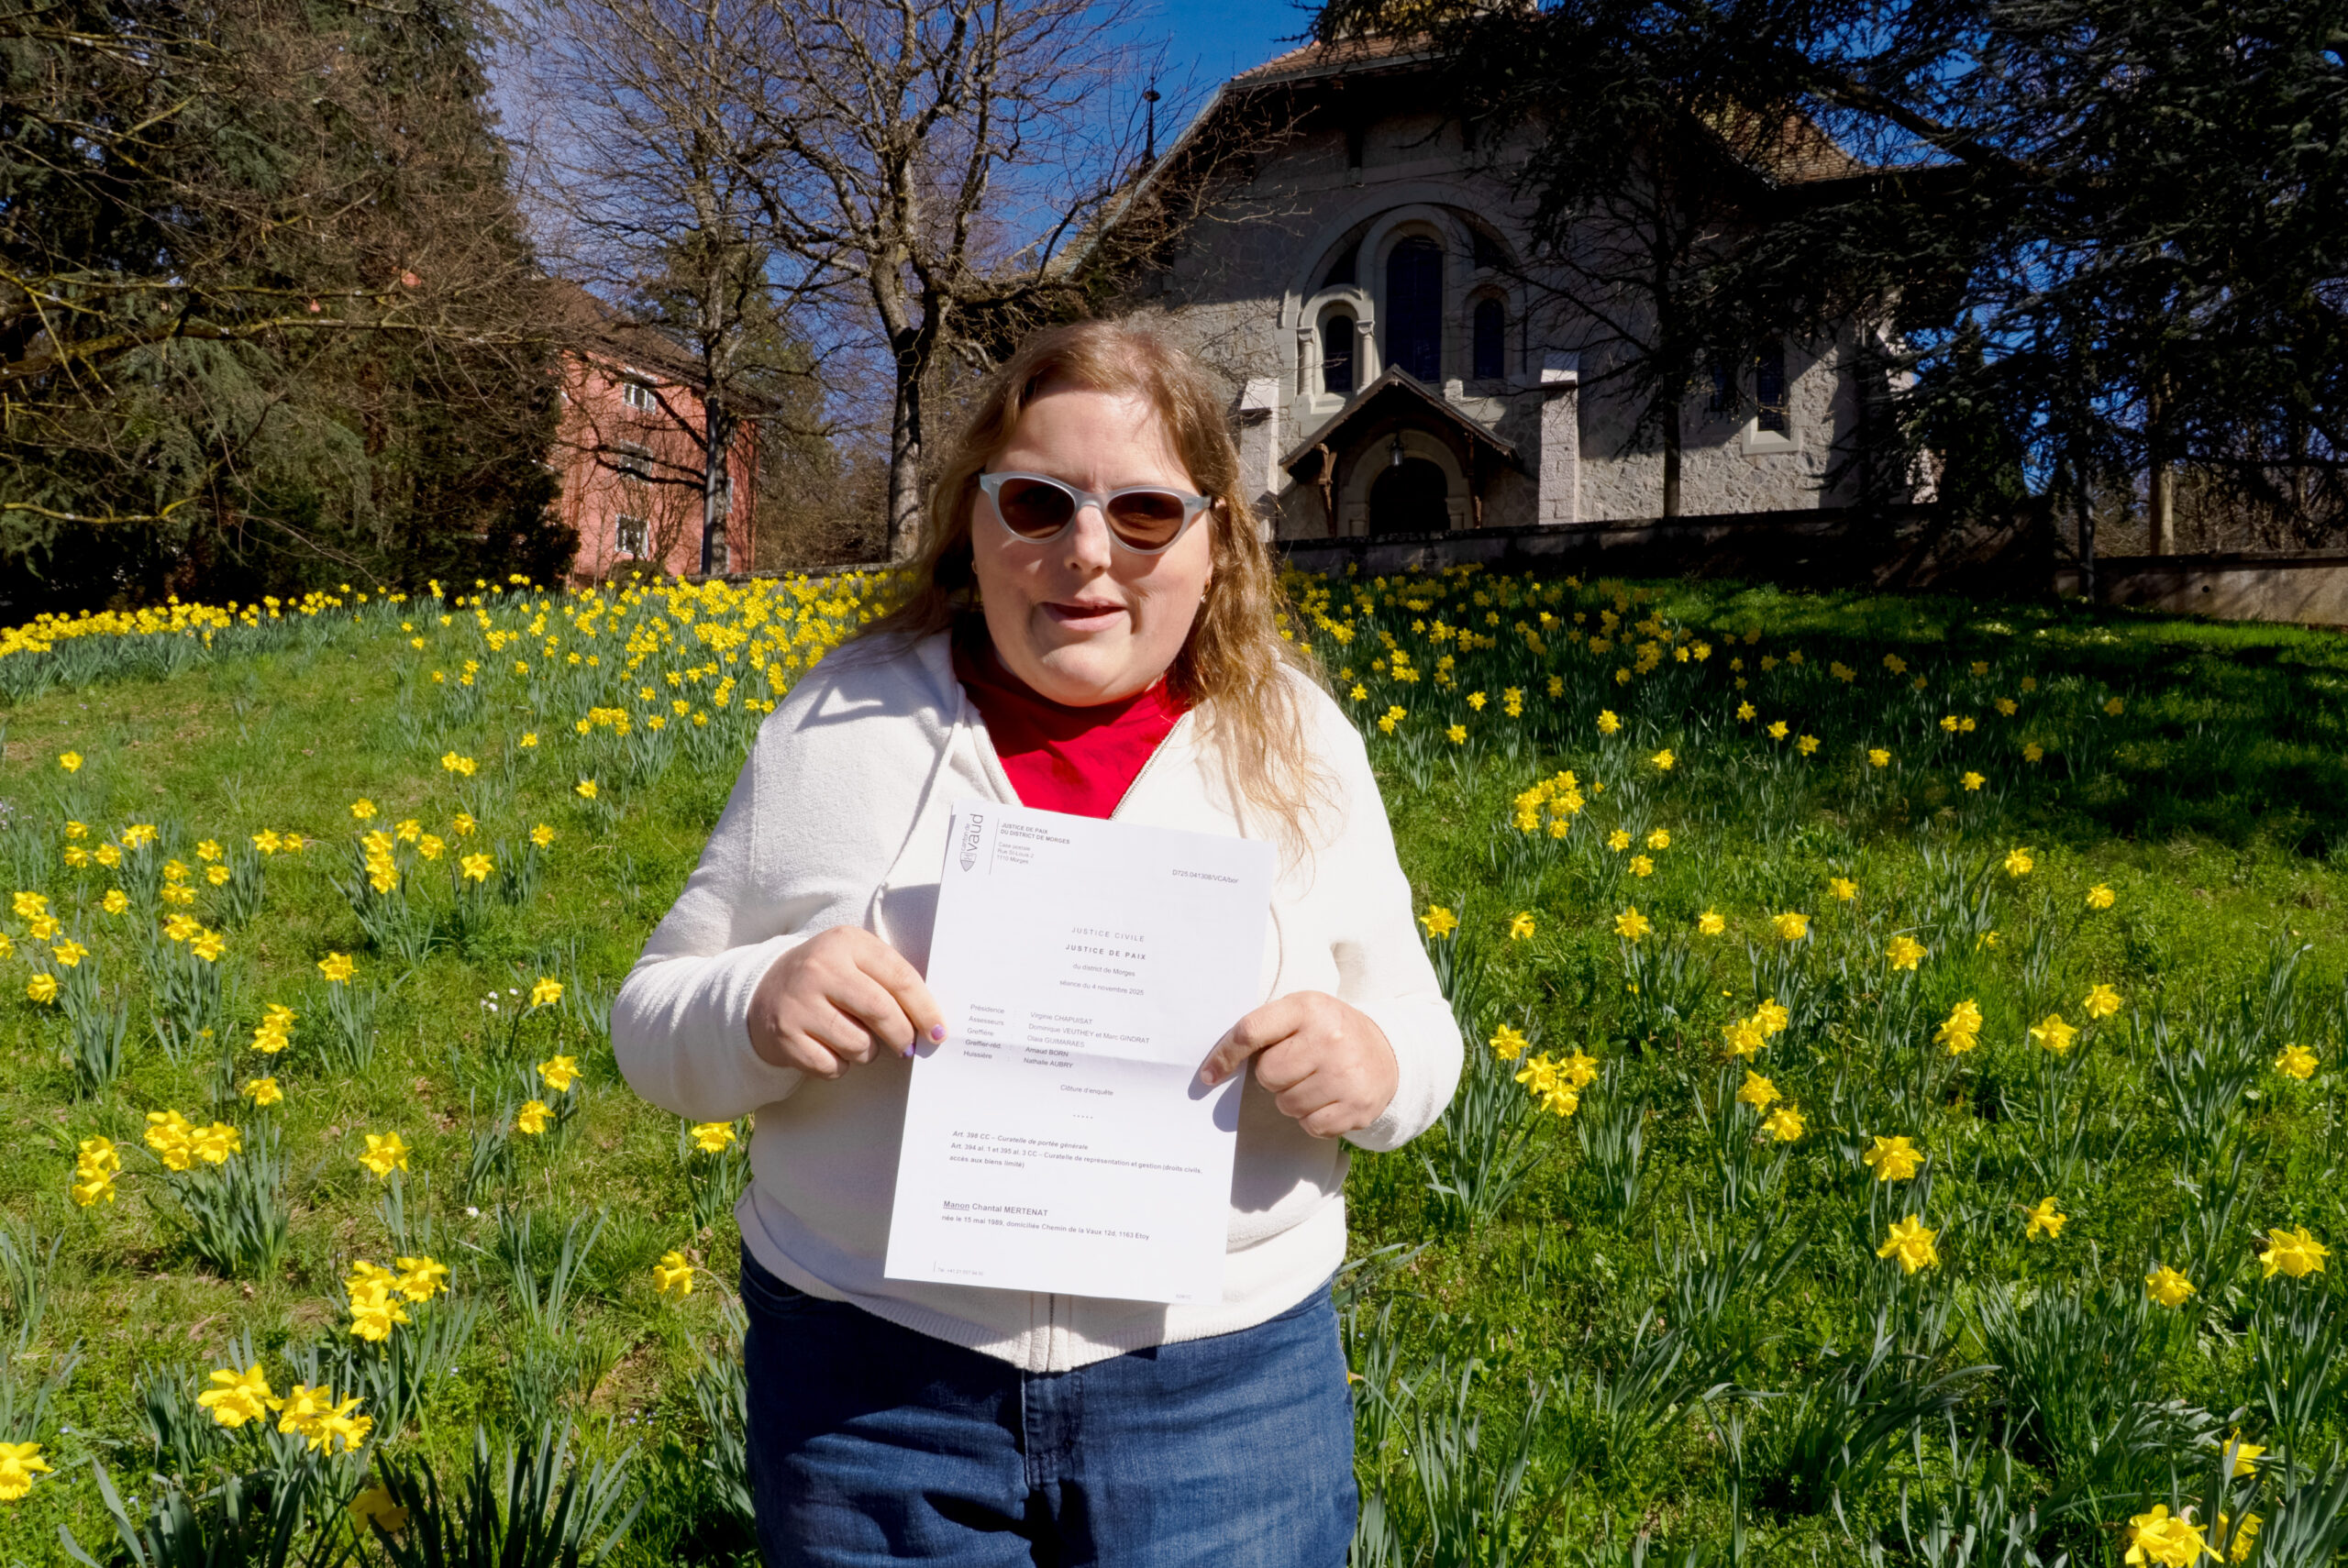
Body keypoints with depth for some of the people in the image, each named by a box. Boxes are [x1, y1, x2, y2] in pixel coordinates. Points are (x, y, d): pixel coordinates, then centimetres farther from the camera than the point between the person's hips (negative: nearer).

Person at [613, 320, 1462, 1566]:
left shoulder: (1303, 747, 0)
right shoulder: (839, 727, -1)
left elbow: (1421, 1039, 8)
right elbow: (654, 1030, 4)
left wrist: (1370, 1065, -16)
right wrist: (759, 1009, -19)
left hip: (1223, 1385, 1)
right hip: (869, 1374, 0)